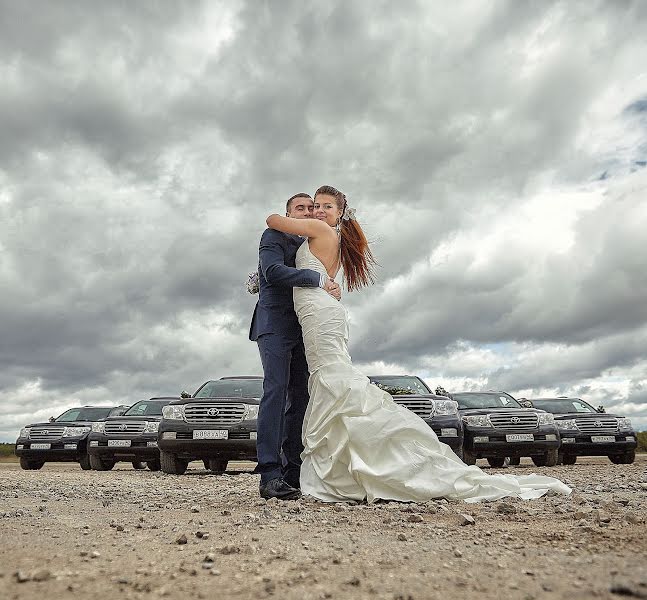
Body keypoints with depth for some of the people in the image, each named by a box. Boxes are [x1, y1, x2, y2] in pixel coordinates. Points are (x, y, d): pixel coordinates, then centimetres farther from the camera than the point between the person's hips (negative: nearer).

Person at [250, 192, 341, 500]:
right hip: (275, 324, -7)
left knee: (301, 398, 1)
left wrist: (331, 288, 1)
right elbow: (273, 270, -16)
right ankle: (270, 475, -19)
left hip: (300, 329, 7)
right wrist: (319, 279, -19)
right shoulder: (273, 236, 3)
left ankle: (294, 473, 3)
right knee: (277, 389, -17)